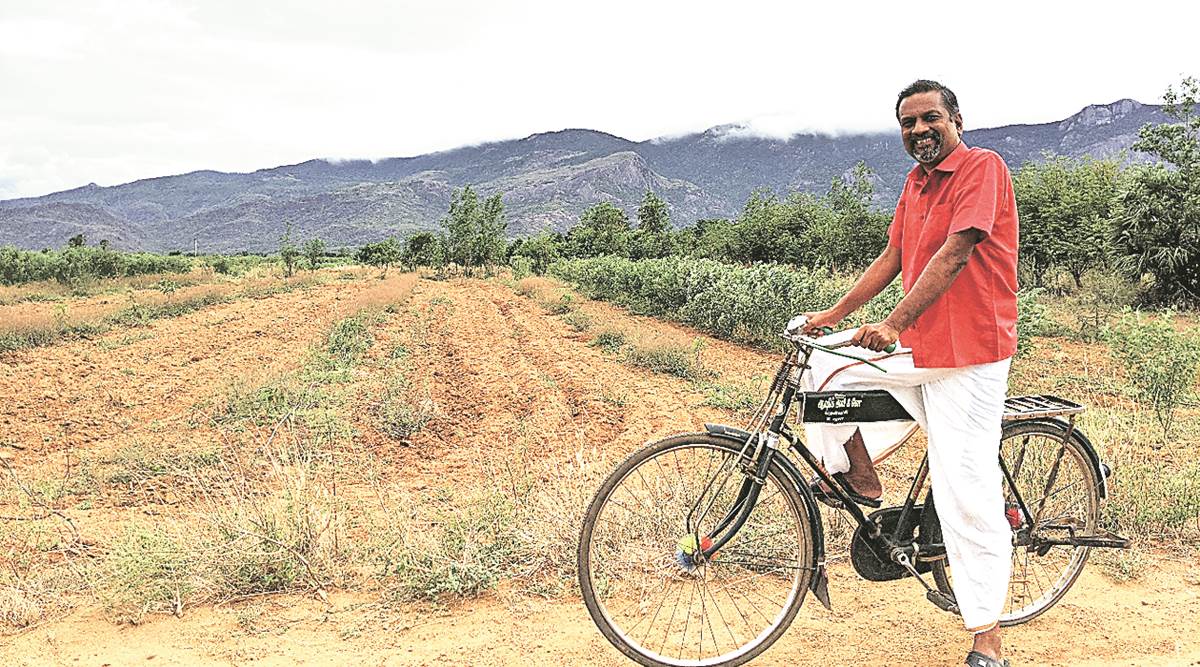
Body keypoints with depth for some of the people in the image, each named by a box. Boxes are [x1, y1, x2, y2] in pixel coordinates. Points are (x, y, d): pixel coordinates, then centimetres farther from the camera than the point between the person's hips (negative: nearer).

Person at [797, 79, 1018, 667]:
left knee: (967, 494, -6)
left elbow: (954, 255, -22)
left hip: (967, 354, -8)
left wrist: (893, 325, -29)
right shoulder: (916, 182, 14)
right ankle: (862, 481, 16)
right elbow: (892, 259, 17)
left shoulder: (983, 167, -11)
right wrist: (832, 314, 12)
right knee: (826, 365, 0)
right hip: (916, 347, 8)